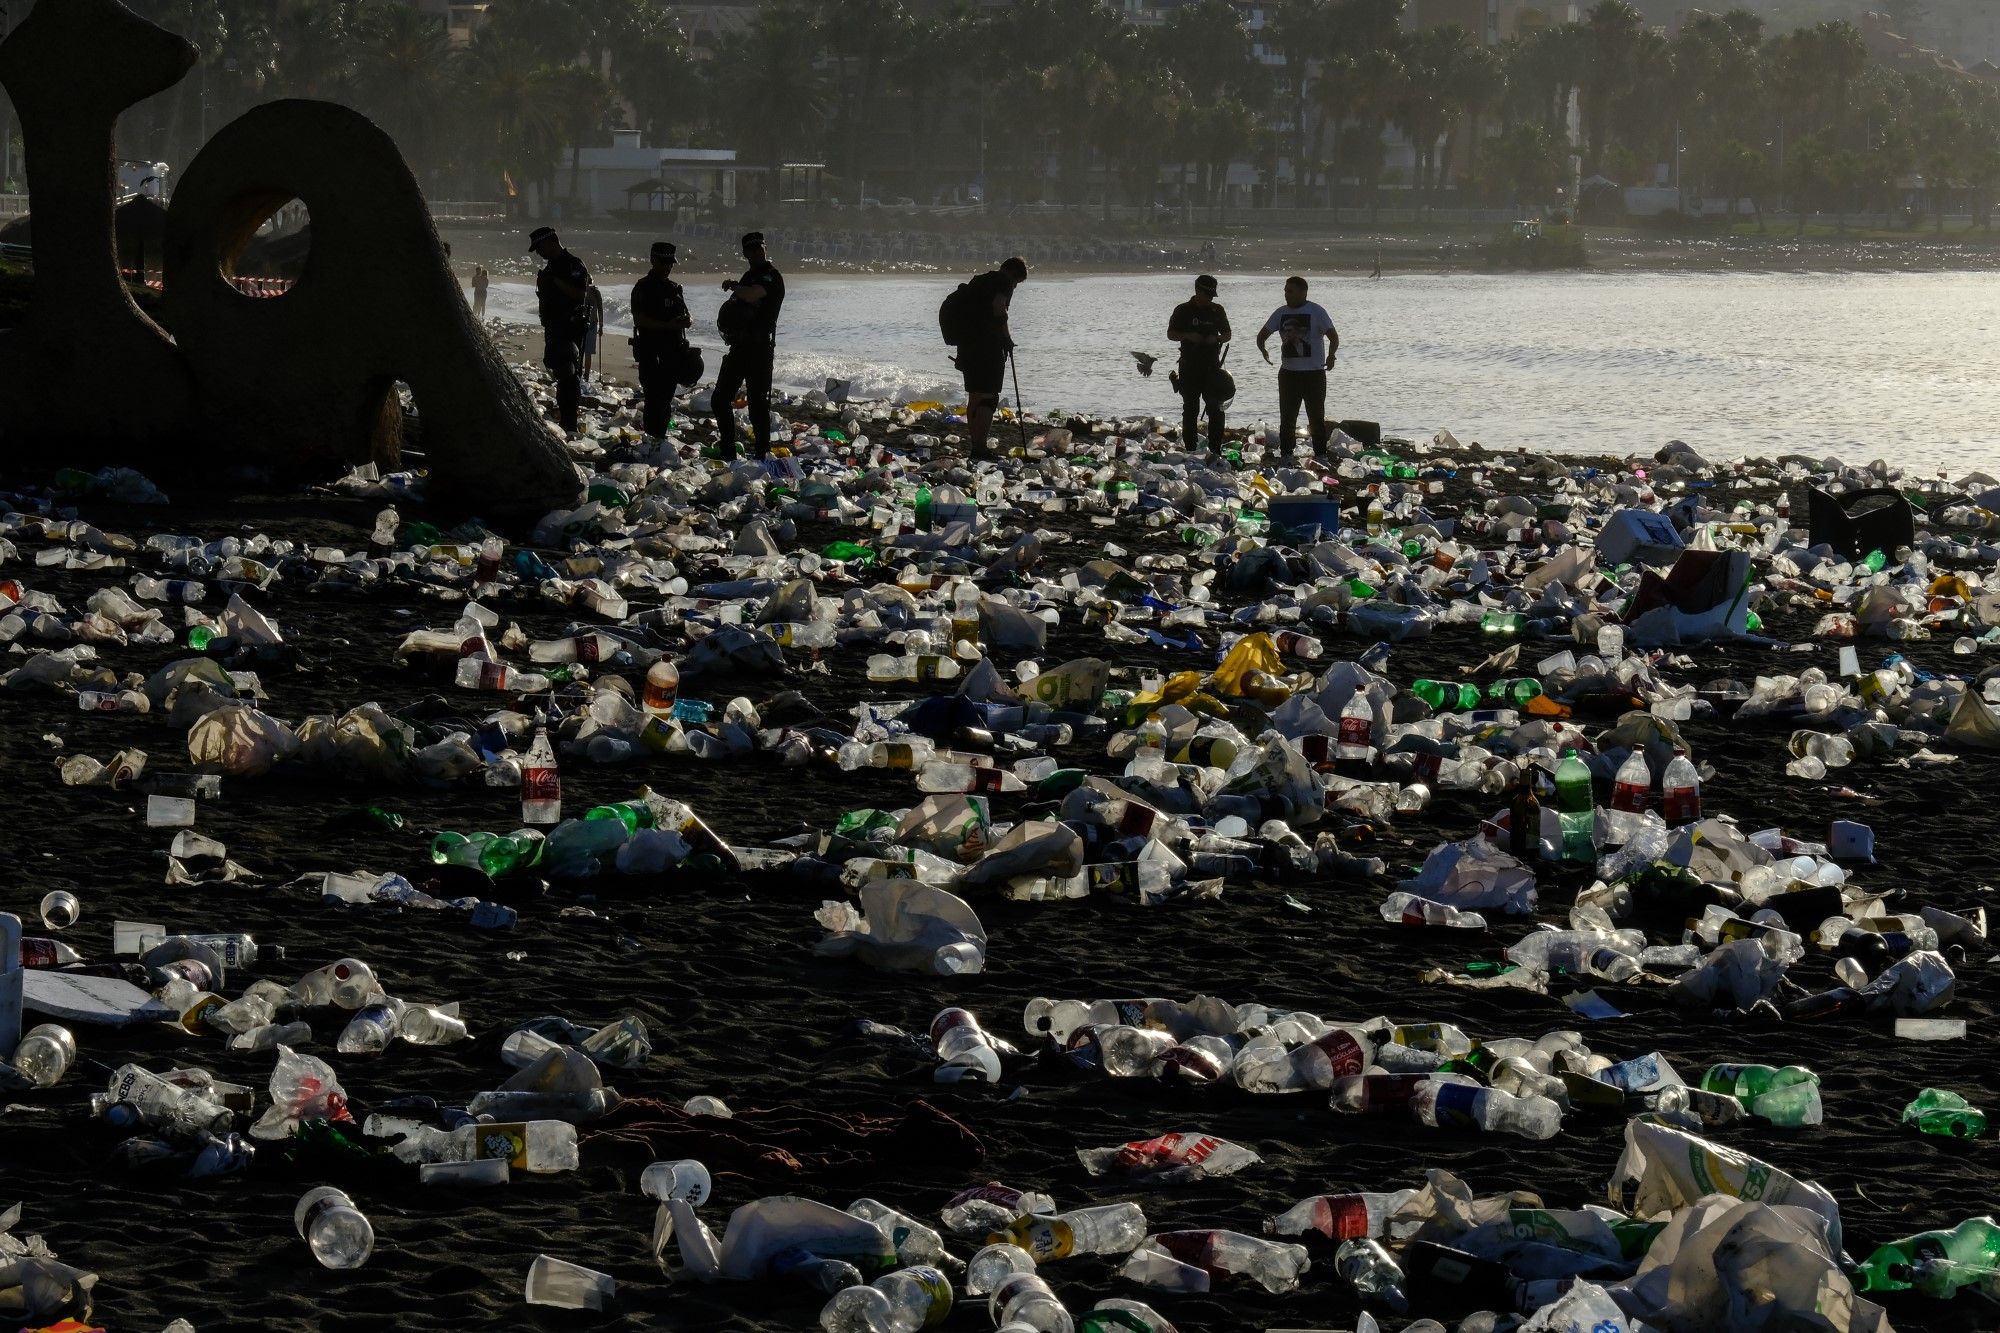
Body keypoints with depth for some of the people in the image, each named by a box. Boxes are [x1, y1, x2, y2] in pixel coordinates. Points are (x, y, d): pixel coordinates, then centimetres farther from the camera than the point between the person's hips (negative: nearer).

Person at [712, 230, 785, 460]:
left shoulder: (772, 277, -10)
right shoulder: (749, 277, 19)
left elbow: (752, 295, -27)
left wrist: (732, 287, -8)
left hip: (759, 348, -9)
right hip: (739, 347, 9)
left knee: (758, 404, -8)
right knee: (721, 399, 10)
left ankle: (763, 454, -5)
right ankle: (727, 451, 18)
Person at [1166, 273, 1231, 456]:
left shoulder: (1217, 311, 9)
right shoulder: (1183, 311, 2)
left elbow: (1227, 335, 16)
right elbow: (1171, 334, 5)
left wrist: (1216, 339, -7)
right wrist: (1189, 336, -13)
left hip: (1212, 367, 2)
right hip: (1189, 369, -2)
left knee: (1216, 410, -5)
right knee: (1190, 410, 3)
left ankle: (1215, 450, 0)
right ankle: (1190, 449, 7)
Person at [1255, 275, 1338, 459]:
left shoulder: (1316, 312, -5)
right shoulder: (1281, 313, 9)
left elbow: (1333, 336, -11)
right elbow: (1262, 334, 15)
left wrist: (1331, 355, -26)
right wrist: (1263, 349, -3)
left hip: (1313, 373, -5)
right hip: (1288, 373, 5)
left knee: (1316, 419, -1)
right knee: (1287, 418, 7)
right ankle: (1286, 454, 13)